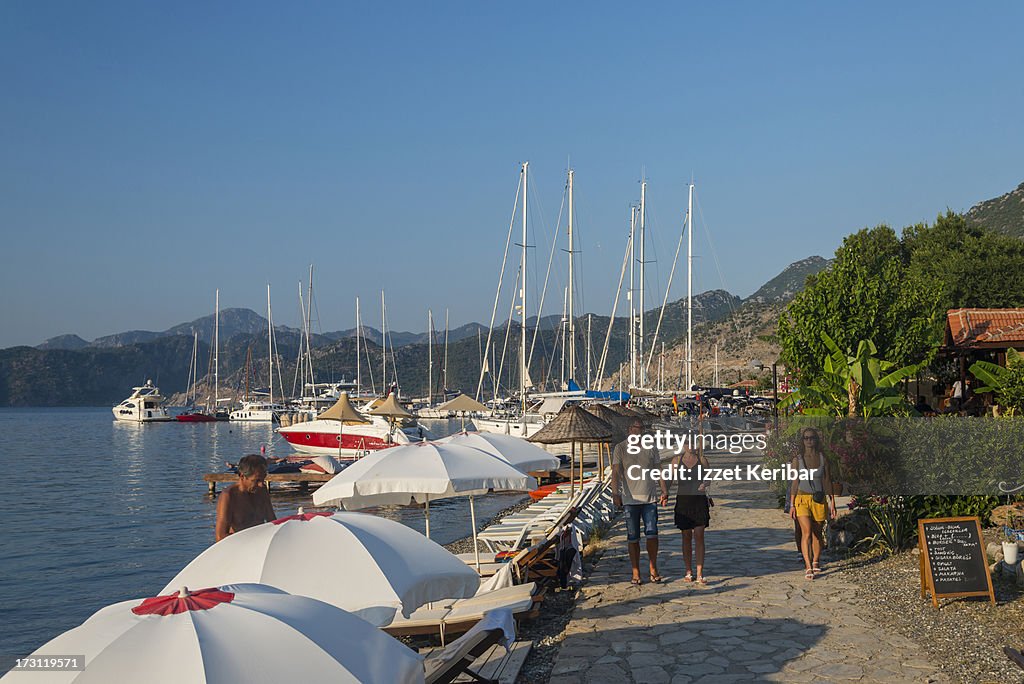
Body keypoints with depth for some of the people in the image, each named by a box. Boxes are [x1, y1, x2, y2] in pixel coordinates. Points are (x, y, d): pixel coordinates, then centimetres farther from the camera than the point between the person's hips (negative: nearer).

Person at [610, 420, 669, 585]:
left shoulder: (651, 448, 9)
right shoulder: (620, 448, 0)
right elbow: (616, 472, -7)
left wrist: (664, 492, 6)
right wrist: (615, 494, -19)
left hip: (650, 498, 2)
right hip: (630, 499, -2)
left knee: (652, 534, -3)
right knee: (633, 538, 3)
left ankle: (653, 569, 11)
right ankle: (636, 573, 11)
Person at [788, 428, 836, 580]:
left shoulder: (823, 458, 4)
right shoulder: (797, 459, 0)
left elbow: (827, 481, 8)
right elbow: (795, 483, 2)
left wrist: (832, 502, 4)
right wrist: (792, 505, -1)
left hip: (819, 500, 2)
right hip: (802, 499, -2)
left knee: (817, 533, 10)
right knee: (807, 532, -14)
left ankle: (815, 562, 29)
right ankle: (808, 567, -16)